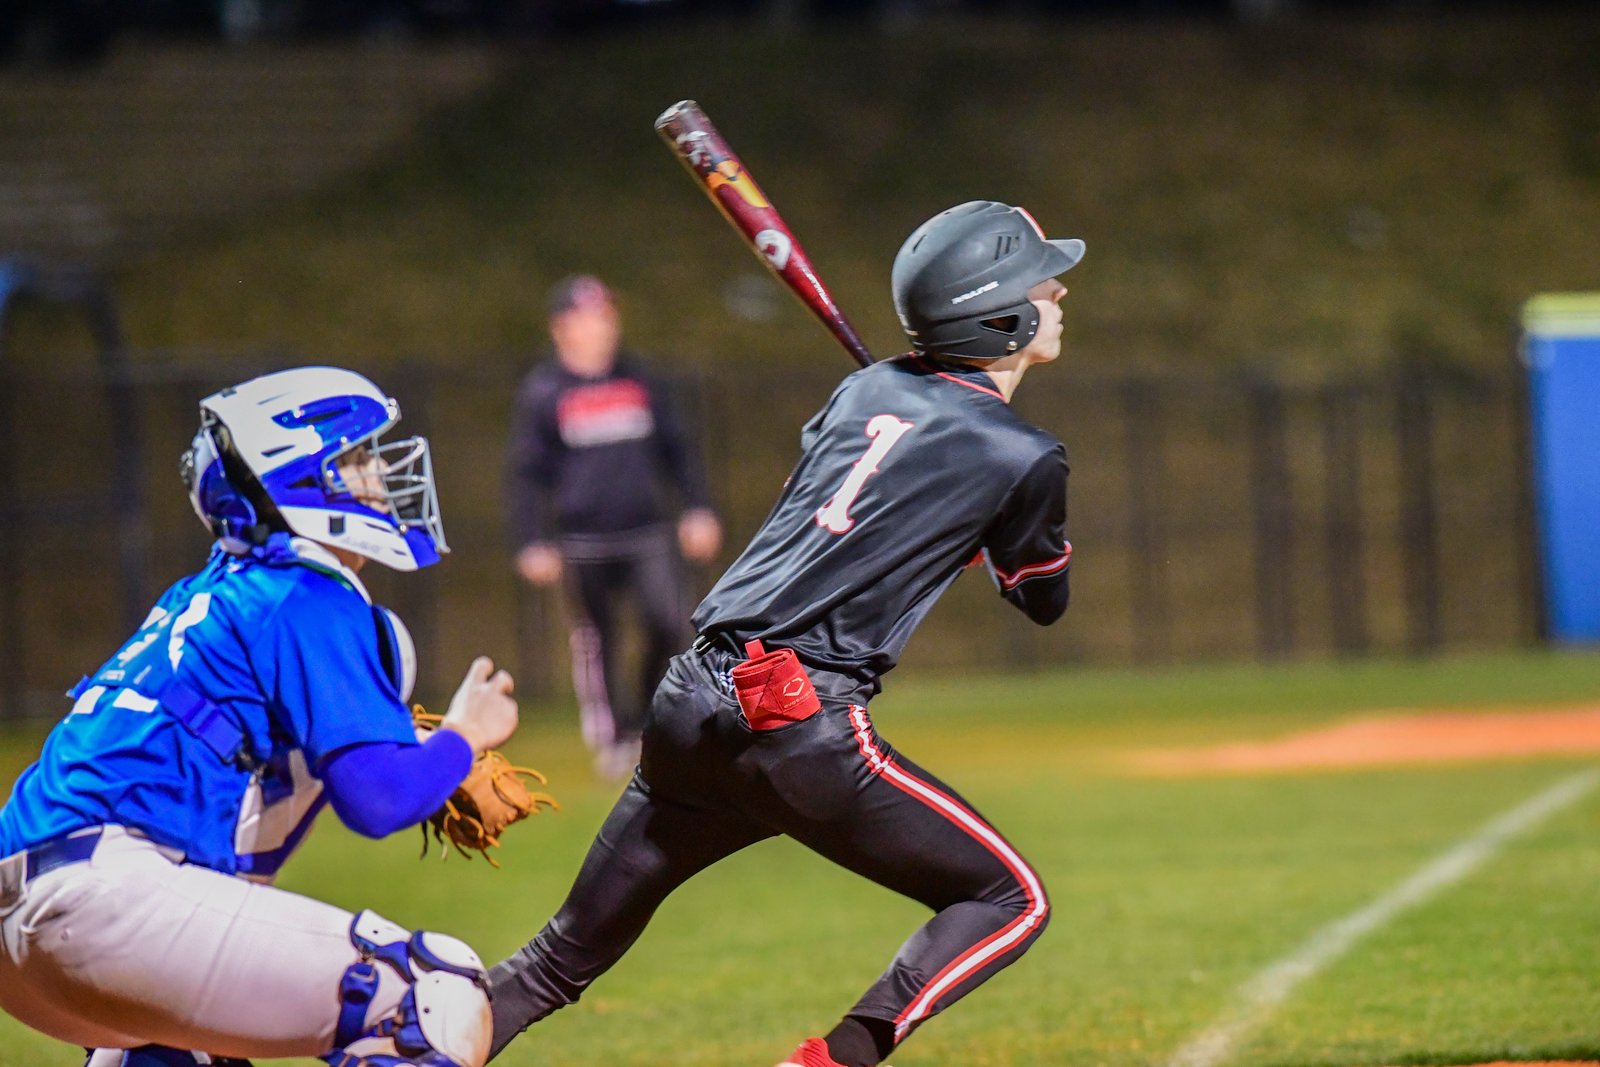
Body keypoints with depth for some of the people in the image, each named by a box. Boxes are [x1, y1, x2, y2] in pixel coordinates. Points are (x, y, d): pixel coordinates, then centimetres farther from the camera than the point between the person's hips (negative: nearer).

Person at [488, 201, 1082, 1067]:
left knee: (563, 959, 17)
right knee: (1009, 902, 6)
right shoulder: (1021, 457, 0)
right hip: (805, 726, -6)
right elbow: (1044, 600, 18)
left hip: (690, 703, 6)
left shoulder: (866, 392, 16)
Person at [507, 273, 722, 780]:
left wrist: (698, 509, 10)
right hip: (583, 541, -2)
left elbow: (676, 448, 19)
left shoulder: (637, 379, 12)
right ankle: (613, 737, 11)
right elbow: (527, 473, 2)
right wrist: (533, 543, -7)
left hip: (648, 533, 2)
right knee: (596, 643, 0)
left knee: (670, 623, -11)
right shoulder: (542, 392, 2)